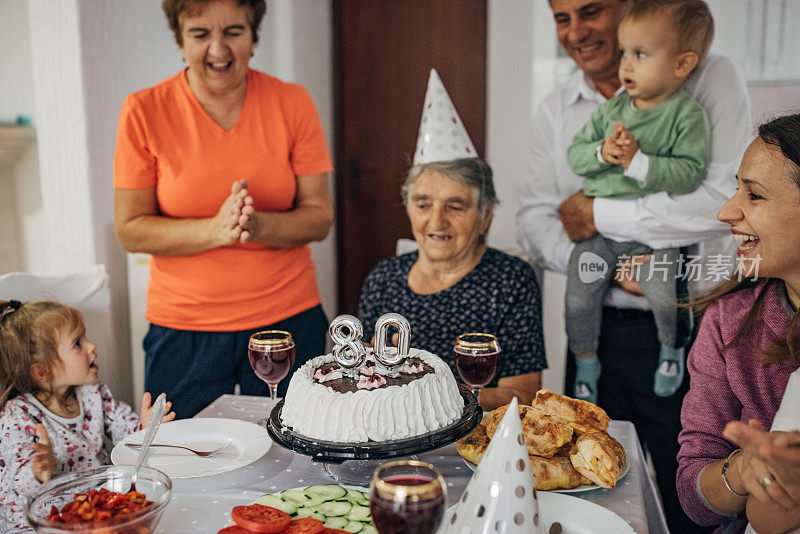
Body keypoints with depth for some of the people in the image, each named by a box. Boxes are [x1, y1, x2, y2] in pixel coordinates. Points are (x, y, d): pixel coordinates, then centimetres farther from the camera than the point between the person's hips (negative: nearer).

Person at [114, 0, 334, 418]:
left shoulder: (292, 103, -2)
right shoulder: (144, 111, -6)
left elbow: (320, 218, -2)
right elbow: (131, 231, -6)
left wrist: (258, 225, -21)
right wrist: (215, 229, -21)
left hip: (288, 321, 1)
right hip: (183, 328, -1)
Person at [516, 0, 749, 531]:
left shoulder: (710, 79, -6)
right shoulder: (556, 111, 8)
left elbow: (730, 196, -20)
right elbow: (535, 220, 2)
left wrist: (601, 214, -15)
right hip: (598, 329, 4)